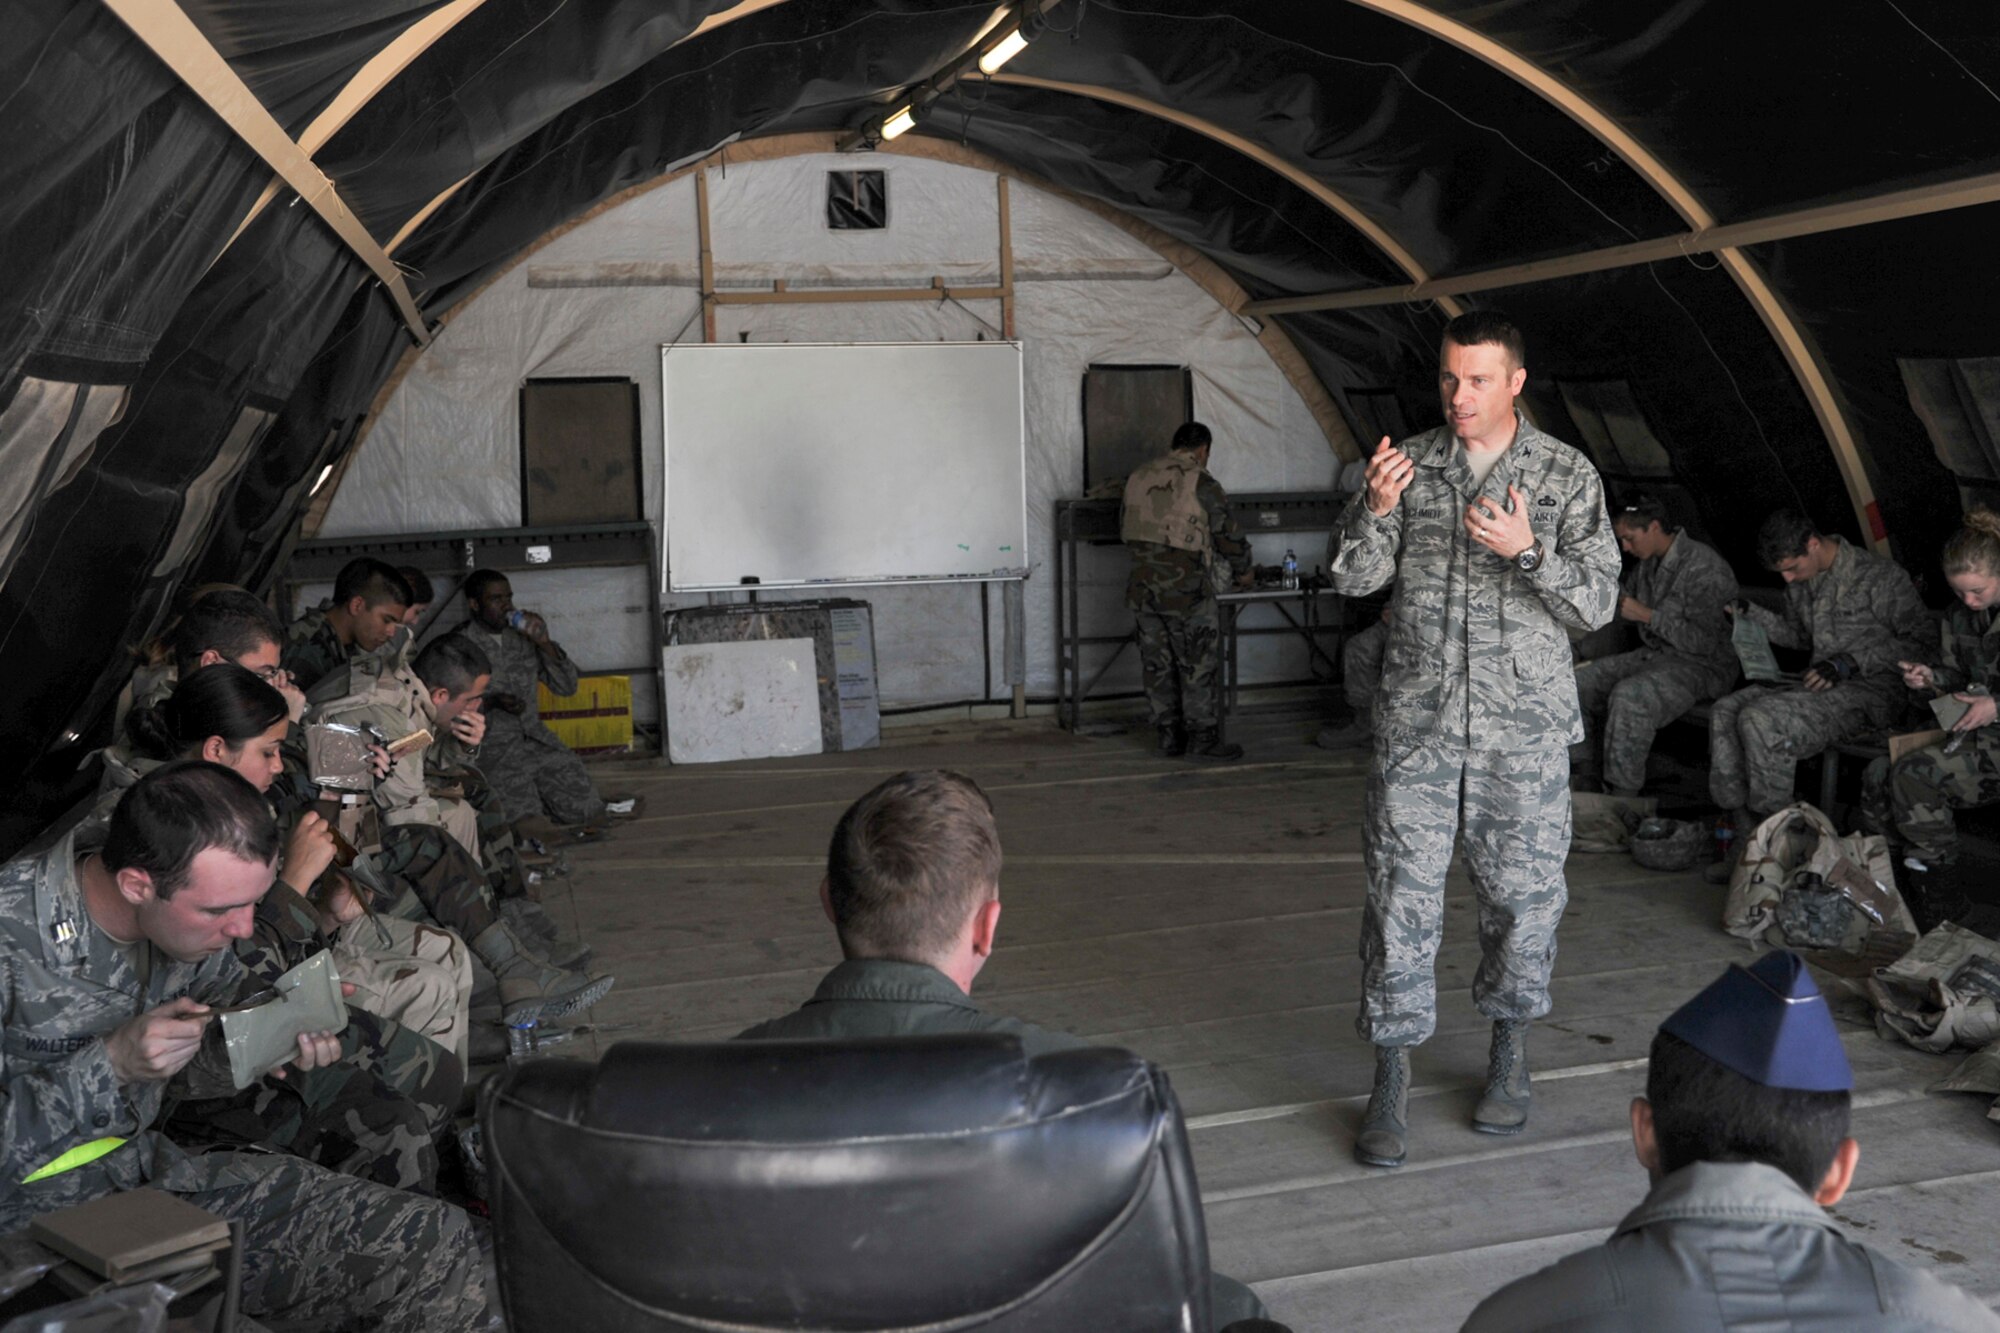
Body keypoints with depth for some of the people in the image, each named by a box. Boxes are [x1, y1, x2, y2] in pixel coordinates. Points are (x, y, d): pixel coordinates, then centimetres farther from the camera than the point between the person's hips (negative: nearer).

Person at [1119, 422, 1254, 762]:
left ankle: (1169, 736, 18)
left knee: (1157, 664, 12)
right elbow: (1228, 534, -4)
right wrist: (1243, 570, 14)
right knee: (1199, 665, 3)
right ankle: (1202, 739, 6)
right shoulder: (1200, 483, -10)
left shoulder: (1138, 477, 8)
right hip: (1186, 588, -6)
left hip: (1142, 586, 6)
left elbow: (1124, 531, 17)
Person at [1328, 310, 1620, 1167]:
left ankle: (1509, 1057, 29)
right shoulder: (1411, 463, 4)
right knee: (1401, 889, -1)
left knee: (1523, 890, 8)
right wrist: (1377, 509, -19)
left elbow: (1599, 602, -5)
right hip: (1416, 719, 1)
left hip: (1525, 725, 0)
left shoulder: (1567, 476, 0)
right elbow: (1354, 579, 0)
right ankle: (1392, 1079, 8)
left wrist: (1528, 551, -21)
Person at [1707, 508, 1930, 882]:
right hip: (1819, 685, 8)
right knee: (1726, 710, -15)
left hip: (1870, 691, -8)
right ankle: (1746, 843, -16)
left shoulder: (1880, 577, -9)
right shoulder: (1801, 582, 14)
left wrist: (1849, 662, -18)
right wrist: (1752, 616, 11)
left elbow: (1921, 641, -10)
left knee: (1761, 719, -30)